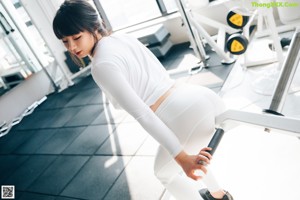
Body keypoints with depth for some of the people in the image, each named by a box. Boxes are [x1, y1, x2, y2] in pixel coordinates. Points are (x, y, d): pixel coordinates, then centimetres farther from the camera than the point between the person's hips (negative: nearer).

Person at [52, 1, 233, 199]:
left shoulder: (102, 65, -13)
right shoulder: (123, 37, 13)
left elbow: (143, 114, -19)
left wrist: (181, 157, -17)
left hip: (188, 116, -8)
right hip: (200, 98, 9)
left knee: (164, 170, 25)